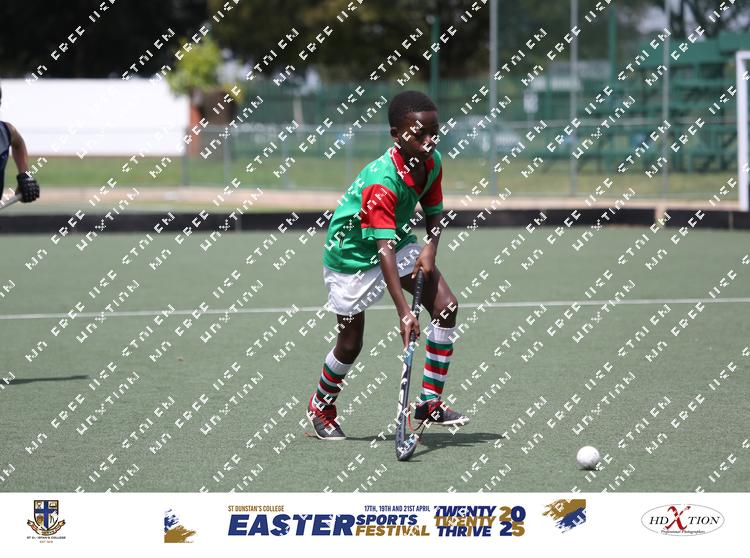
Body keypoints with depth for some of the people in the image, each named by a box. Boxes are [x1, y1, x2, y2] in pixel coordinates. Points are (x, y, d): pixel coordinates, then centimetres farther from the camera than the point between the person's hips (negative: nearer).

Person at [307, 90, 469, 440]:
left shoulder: (432, 162, -12)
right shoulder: (380, 183, -36)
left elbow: (434, 212, 4)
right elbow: (384, 250, -41)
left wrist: (430, 248, -18)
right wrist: (403, 312, -48)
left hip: (400, 243, 7)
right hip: (353, 254, -7)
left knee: (446, 305, -12)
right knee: (351, 343, 2)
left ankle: (430, 402, -4)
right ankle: (320, 407, 32)